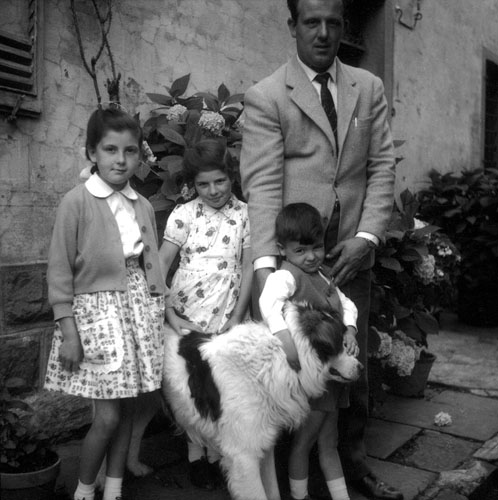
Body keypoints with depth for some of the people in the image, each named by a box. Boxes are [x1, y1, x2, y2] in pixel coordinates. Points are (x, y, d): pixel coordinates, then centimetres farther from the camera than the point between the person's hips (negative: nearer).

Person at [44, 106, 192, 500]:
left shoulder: (143, 206, 7)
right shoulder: (76, 202, -8)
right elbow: (60, 271, -8)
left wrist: (170, 313, 11)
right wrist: (68, 331, -11)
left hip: (140, 308, 5)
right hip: (97, 309, -5)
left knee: (128, 408, 10)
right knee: (108, 415, -4)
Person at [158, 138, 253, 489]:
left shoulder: (245, 214, 0)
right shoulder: (184, 214, -1)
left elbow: (248, 269, 1)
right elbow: (162, 263, -1)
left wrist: (237, 317, -3)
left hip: (227, 316, 1)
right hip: (186, 313, 0)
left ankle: (216, 452, 22)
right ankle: (195, 451, 23)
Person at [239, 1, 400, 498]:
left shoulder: (369, 88, 11)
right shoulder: (265, 97, -2)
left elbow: (382, 166, 7)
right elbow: (262, 184, -12)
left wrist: (366, 236, -6)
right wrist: (264, 263, -22)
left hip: (351, 254, 4)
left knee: (353, 364, 12)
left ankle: (353, 460, 30)